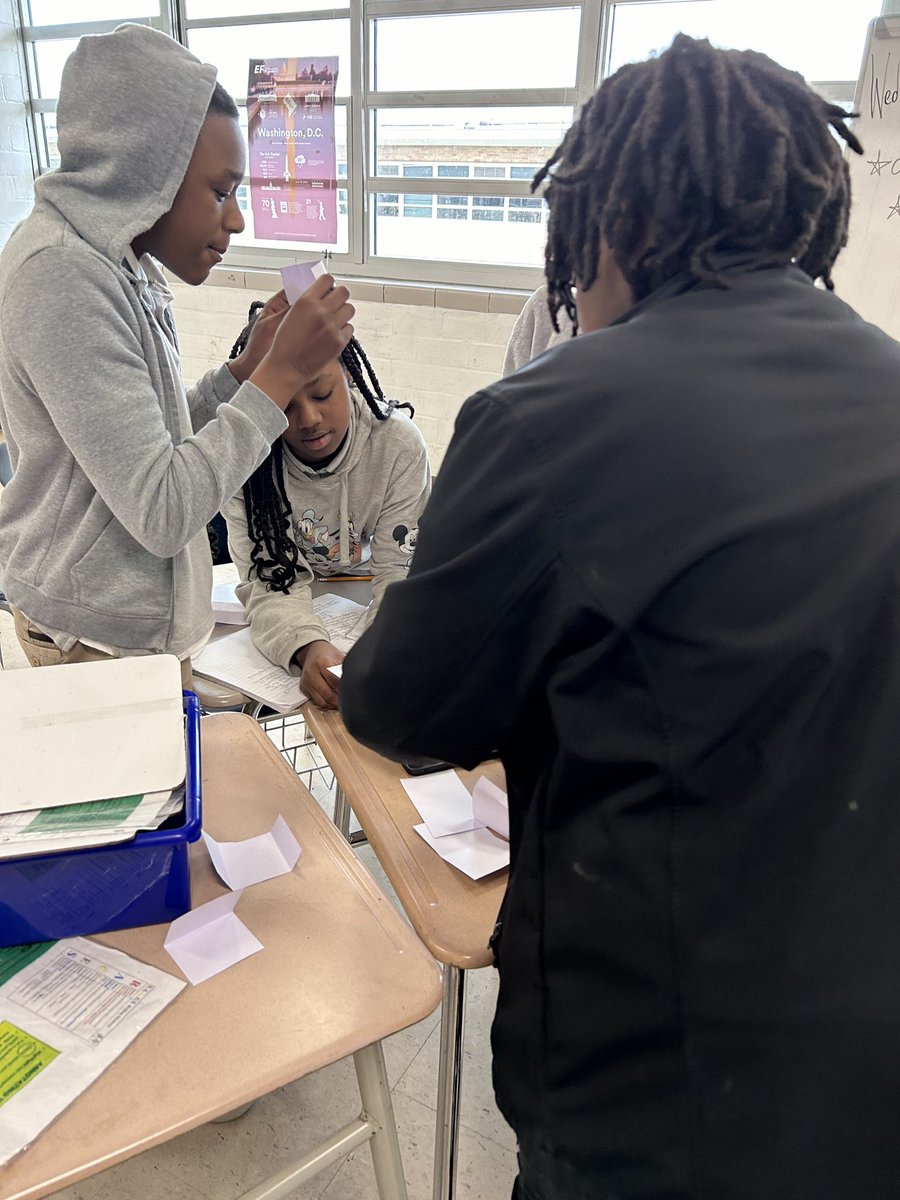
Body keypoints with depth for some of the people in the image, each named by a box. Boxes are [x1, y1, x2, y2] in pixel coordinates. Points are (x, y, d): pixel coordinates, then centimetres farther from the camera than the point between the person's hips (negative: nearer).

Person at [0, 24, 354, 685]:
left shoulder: (119, 260, 7)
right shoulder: (59, 276, -21)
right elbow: (161, 515, -26)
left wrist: (247, 368, -2)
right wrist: (280, 373, -22)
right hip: (101, 642, -9)